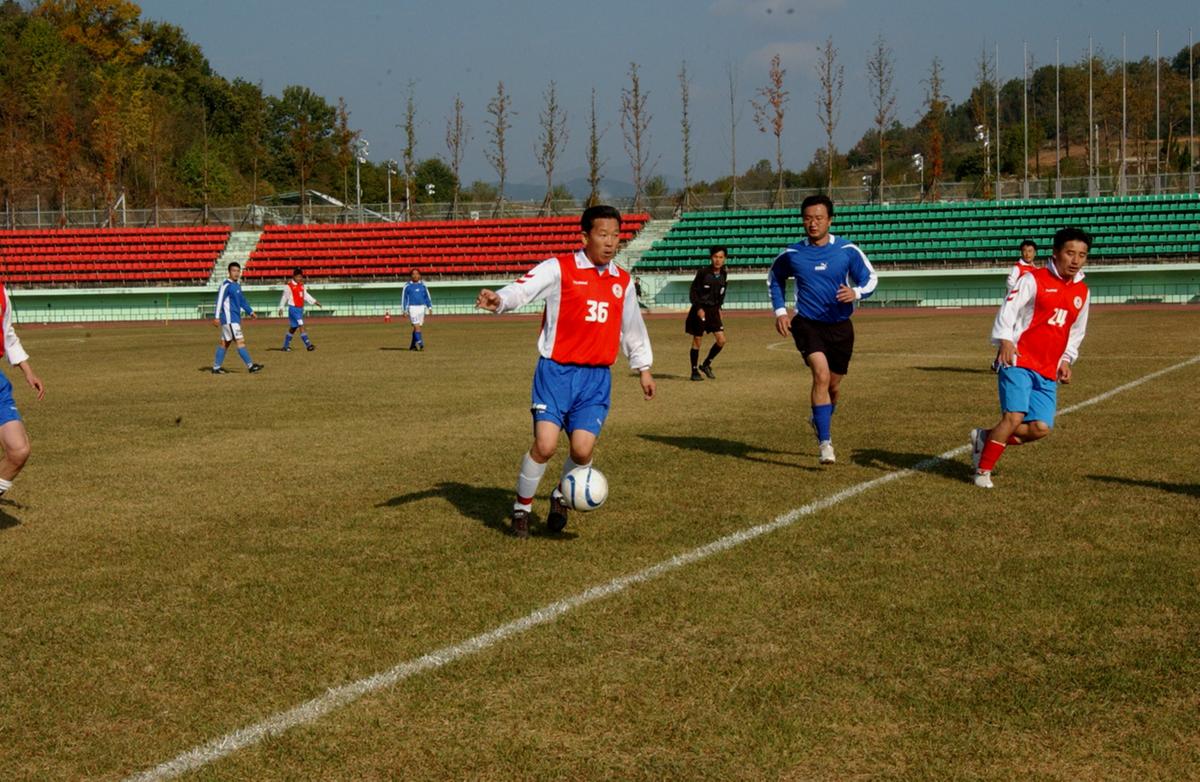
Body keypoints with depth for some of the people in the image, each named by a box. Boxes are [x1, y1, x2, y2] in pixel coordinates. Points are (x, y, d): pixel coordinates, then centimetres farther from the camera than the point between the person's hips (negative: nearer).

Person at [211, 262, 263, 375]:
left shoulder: (237, 286, 16)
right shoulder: (226, 285, -10)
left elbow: (242, 301, 25)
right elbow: (220, 301, -14)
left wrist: (250, 312, 18)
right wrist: (217, 317, -18)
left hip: (235, 319, 9)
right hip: (229, 319, -9)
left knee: (225, 342, 11)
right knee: (240, 341, -11)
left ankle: (216, 367, 16)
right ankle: (250, 366, -13)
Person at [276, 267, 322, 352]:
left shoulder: (301, 285, 11)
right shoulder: (289, 286, -10)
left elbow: (306, 295, 17)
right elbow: (284, 297, -5)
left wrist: (315, 302, 9)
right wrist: (281, 308, -4)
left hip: (300, 308, 8)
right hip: (293, 308, -8)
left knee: (293, 328, 14)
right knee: (301, 326, -16)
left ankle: (286, 346, 24)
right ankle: (308, 345, -20)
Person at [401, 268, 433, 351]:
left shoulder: (422, 285, 9)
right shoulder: (407, 286, 0)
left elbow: (427, 297, 13)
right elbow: (403, 298, 2)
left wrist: (430, 307, 4)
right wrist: (403, 310, -1)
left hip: (421, 307, 4)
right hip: (412, 308, -4)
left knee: (417, 327, 7)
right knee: (416, 326, -14)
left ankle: (413, 345, 17)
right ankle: (420, 344, -18)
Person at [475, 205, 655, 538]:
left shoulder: (623, 281, 12)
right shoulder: (559, 269, -5)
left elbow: (633, 328, 26)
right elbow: (524, 288, -21)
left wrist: (643, 367, 27)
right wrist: (498, 299, -42)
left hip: (597, 376, 4)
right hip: (557, 372, -3)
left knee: (582, 449, -10)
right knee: (545, 445, -14)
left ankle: (561, 498, 22)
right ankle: (522, 507, 10)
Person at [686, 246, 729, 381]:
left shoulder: (723, 274, 3)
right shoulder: (703, 273, -14)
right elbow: (693, 292, -10)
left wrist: (719, 307, 12)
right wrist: (698, 308, -19)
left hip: (713, 310, 5)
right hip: (700, 310, -5)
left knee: (721, 340, -3)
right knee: (697, 340, 1)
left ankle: (706, 364, 16)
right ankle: (694, 371, 12)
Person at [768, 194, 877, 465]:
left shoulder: (847, 251, -5)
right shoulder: (791, 254, -2)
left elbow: (870, 279, 2)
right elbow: (775, 279, 17)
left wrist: (856, 292, -20)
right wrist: (780, 311, 6)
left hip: (840, 327, 2)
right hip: (807, 324, -2)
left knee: (833, 385, 12)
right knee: (821, 374, -24)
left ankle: (820, 420, 46)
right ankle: (825, 442, -22)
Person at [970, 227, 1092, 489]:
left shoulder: (1082, 292, 14)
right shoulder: (1033, 280, -4)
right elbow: (1009, 309, -11)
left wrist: (1066, 360, 14)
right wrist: (1005, 339, -27)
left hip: (1048, 372, 6)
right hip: (1019, 361, -6)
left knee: (1041, 428, -6)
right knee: (1014, 417, -21)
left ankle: (985, 438, 15)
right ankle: (983, 471, -6)